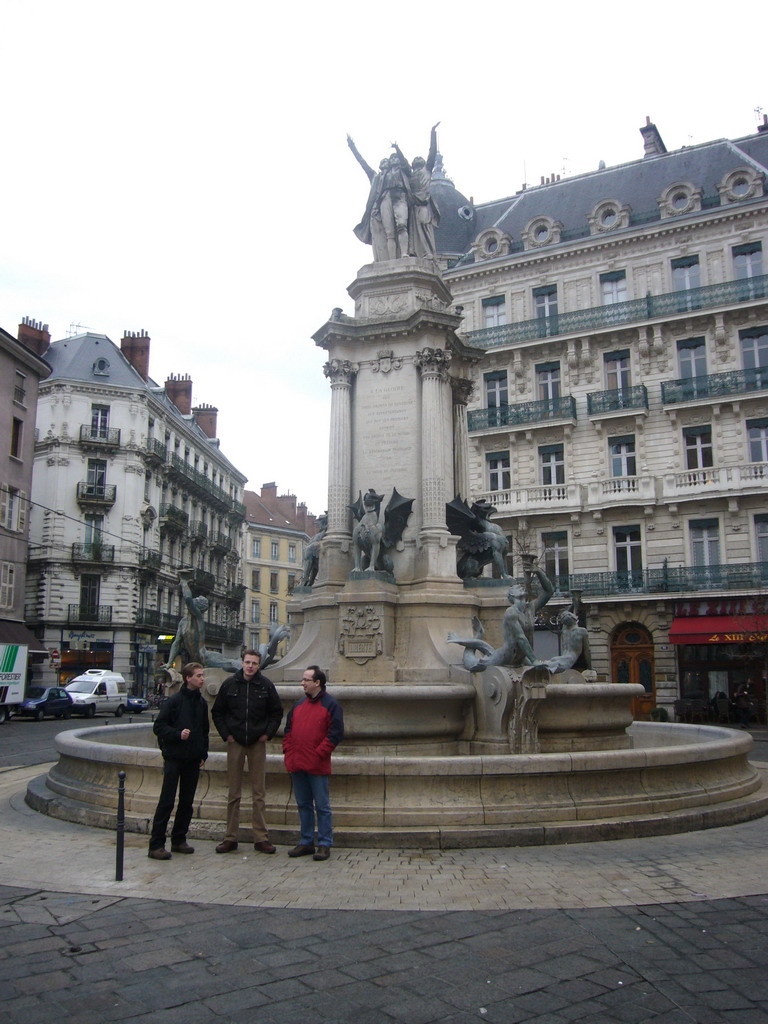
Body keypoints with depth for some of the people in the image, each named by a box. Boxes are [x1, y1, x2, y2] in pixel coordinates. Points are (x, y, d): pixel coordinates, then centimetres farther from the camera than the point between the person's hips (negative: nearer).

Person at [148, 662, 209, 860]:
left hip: (193, 761, 6)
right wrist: (177, 734, -20)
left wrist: (203, 754, 12)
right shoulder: (175, 701, -8)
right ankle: (156, 844, 0)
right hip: (174, 758, -6)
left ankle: (179, 840, 21)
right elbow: (159, 726, -9)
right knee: (167, 801, -5)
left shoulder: (201, 703, 10)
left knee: (187, 802, 10)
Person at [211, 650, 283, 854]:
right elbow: (217, 712, 8)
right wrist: (226, 735, 0)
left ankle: (261, 838, 9)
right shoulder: (229, 684, 0)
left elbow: (277, 712, 9)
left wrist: (268, 733, 0)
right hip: (235, 743, 0)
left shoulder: (266, 686, -1)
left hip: (257, 744, 0)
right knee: (233, 793, 5)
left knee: (259, 793, 3)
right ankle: (231, 838, 13)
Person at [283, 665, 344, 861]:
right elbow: (288, 730, 20)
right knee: (303, 805, 13)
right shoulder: (298, 705, 15)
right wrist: (288, 751, 6)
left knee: (322, 806, 1)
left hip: (317, 766, -6)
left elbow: (335, 734, -11)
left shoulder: (331, 705, -5)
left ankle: (324, 845, 8)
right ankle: (306, 842, 23)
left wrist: (318, 753, -14)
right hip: (296, 764, 6)